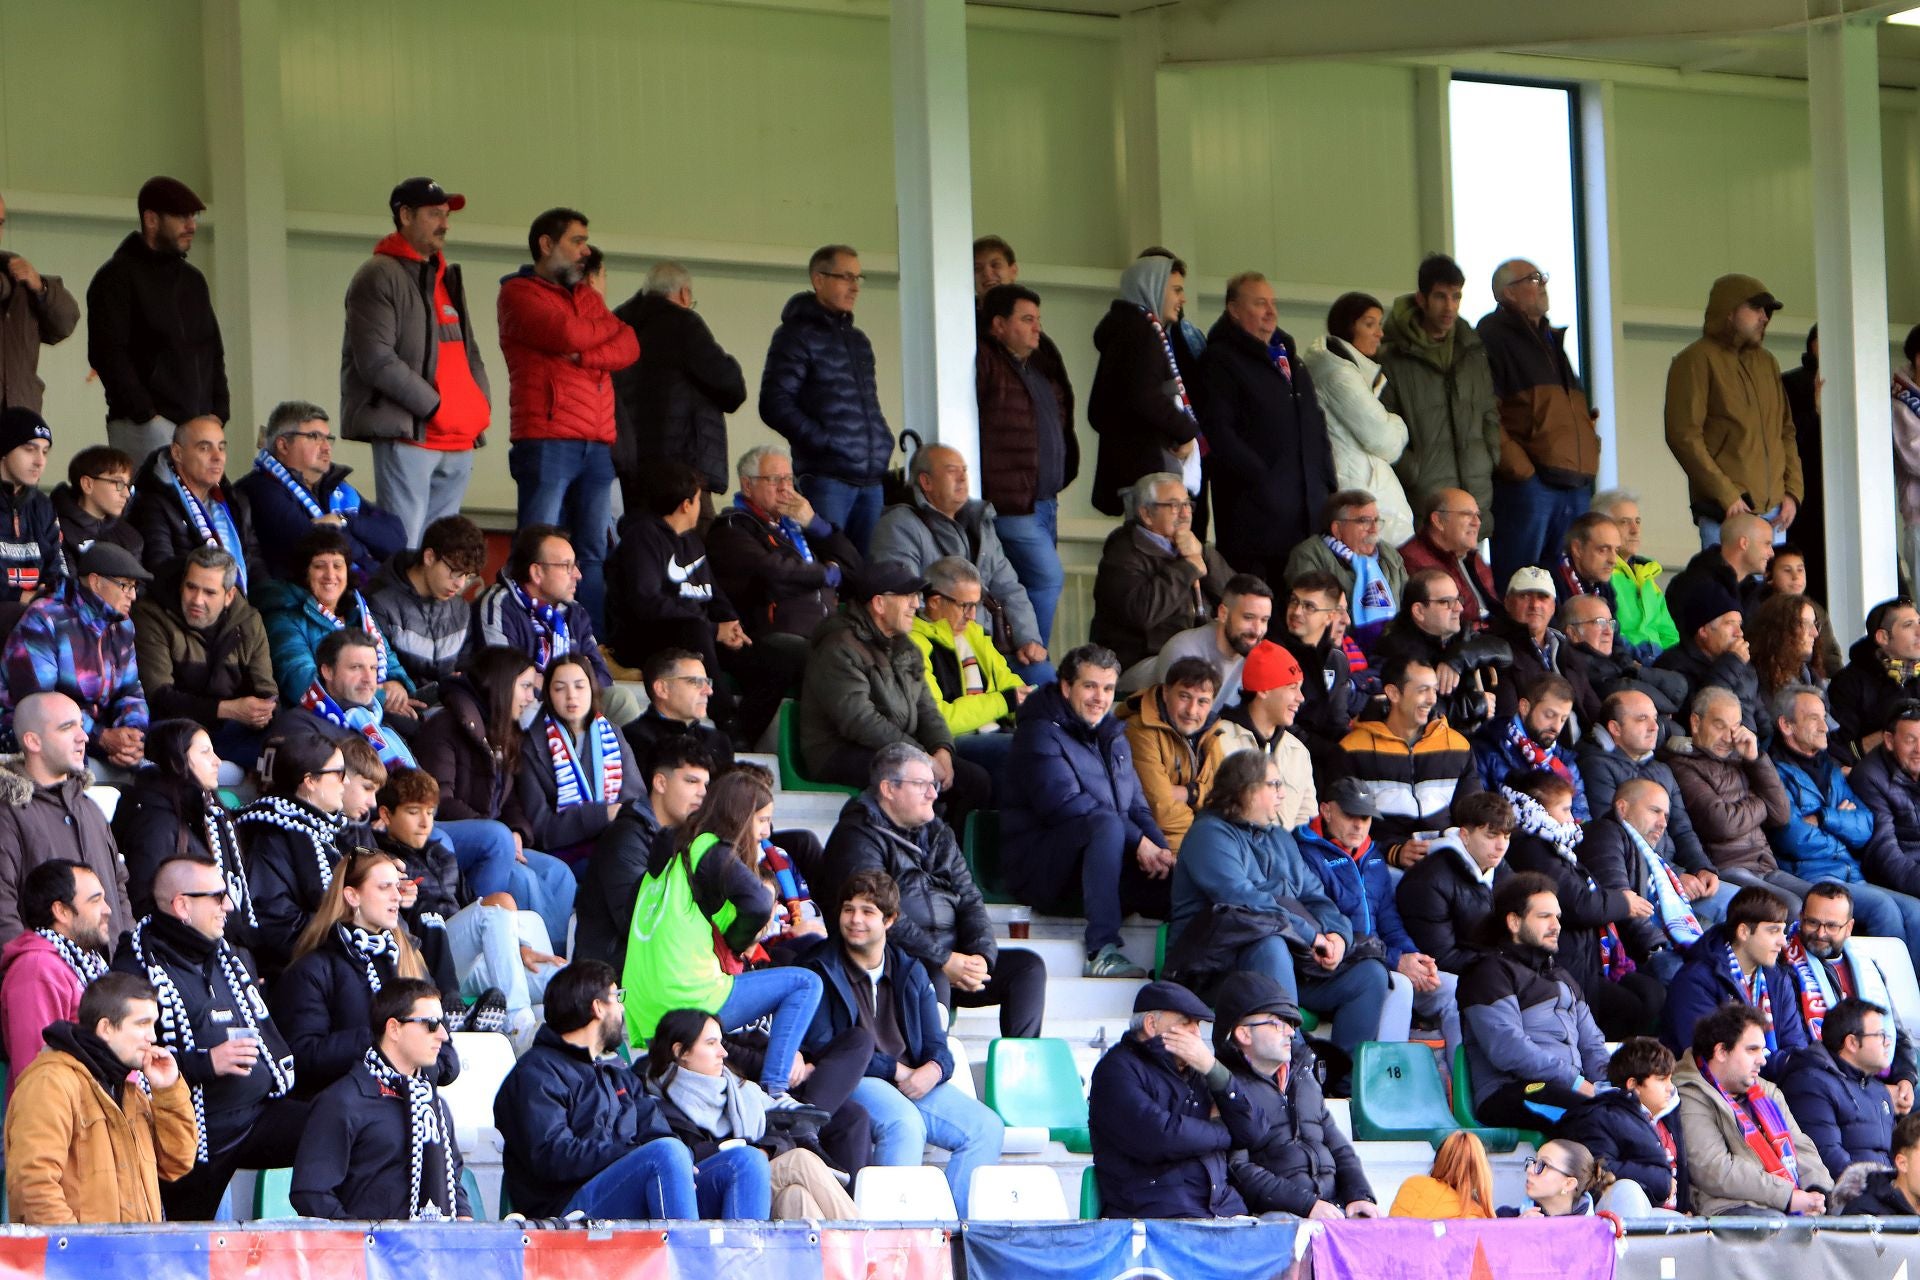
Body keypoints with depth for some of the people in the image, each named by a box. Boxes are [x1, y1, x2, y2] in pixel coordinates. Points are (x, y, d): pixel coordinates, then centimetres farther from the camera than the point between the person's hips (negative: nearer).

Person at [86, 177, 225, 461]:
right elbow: (107, 354, -11)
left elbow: (213, 352, 24)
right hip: (146, 427, -7)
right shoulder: (117, 277, -2)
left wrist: (217, 413, 9)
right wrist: (146, 415, -16)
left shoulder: (193, 279, 20)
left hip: (199, 424, 7)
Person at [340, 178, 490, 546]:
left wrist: (480, 405, 7)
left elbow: (469, 351, 26)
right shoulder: (379, 276, -5)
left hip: (458, 442, 8)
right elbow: (376, 361, -15)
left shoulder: (447, 278, 22)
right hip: (407, 434, -8)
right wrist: (434, 405, -15)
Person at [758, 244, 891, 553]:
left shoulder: (858, 340, 21)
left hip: (870, 478, 7)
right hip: (826, 478, -7)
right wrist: (823, 442, -15)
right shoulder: (797, 336, -2)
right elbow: (775, 405, -10)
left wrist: (883, 441, 11)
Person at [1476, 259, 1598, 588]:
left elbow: (1579, 411, 32)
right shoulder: (1493, 336, -2)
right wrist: (1519, 468, -18)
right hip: (1527, 483, -8)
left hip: (1575, 485, 8)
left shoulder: (1551, 339, 25)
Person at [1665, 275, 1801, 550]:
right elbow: (1683, 434, -10)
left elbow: (1786, 431, 23)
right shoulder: (1698, 360, -3)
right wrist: (1726, 495, -14)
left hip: (1774, 510, 7)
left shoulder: (1766, 362, 19)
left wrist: (1793, 491, 9)